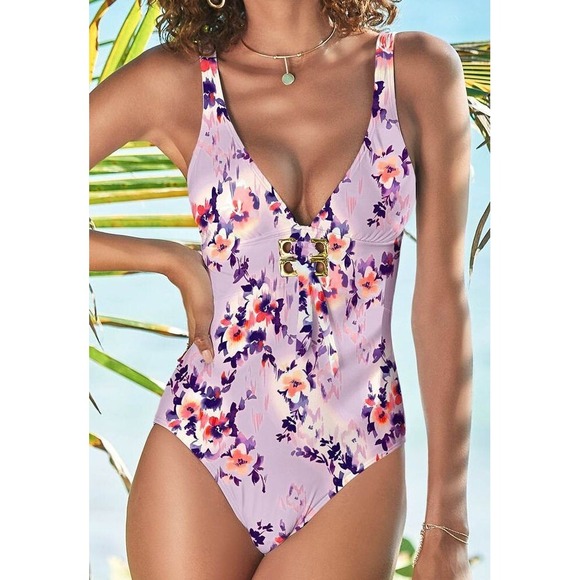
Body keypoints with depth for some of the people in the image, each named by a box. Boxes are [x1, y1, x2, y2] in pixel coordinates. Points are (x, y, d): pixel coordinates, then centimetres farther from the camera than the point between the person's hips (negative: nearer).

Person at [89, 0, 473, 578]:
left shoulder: (420, 70, -2)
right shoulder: (175, 81, -2)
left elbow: (442, 297, -3)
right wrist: (174, 261, -7)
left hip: (355, 482, 0)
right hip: (199, 462, 0)